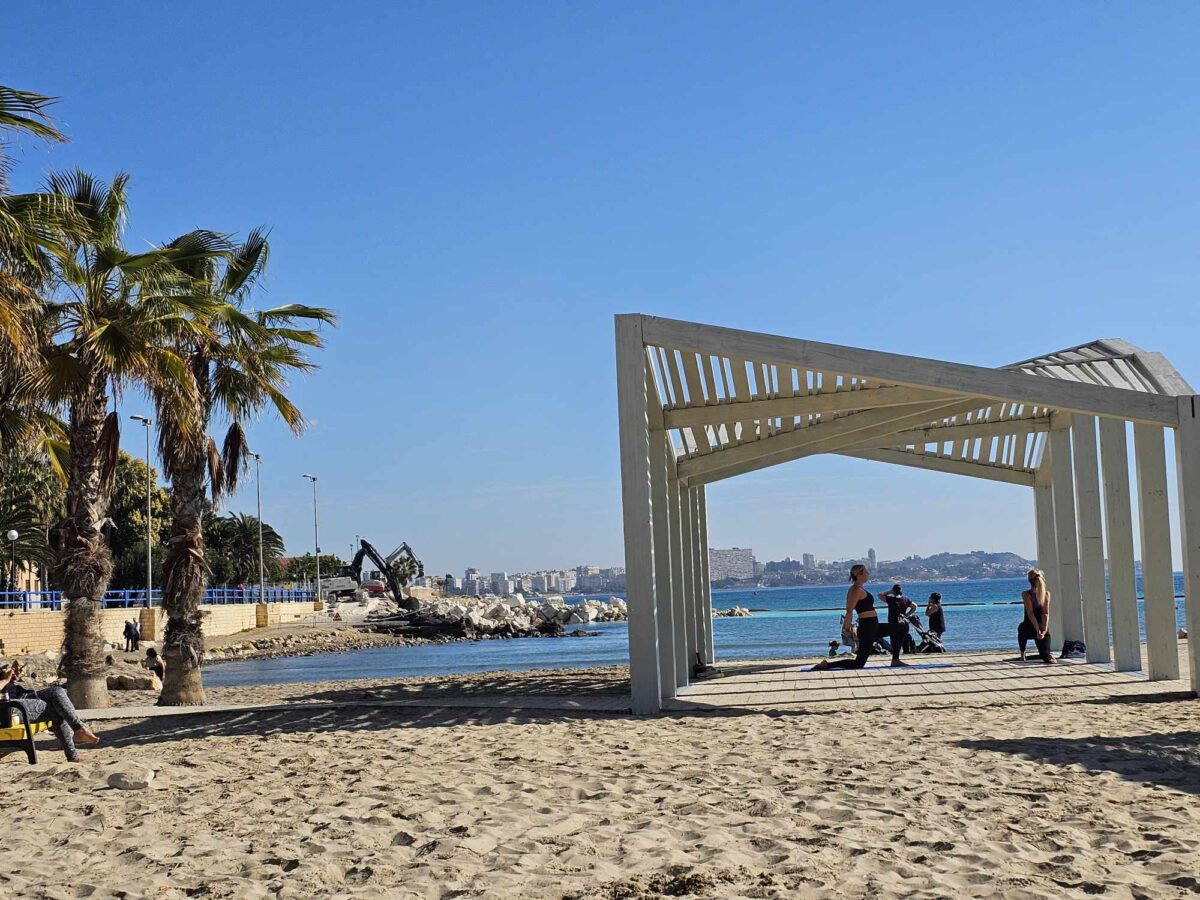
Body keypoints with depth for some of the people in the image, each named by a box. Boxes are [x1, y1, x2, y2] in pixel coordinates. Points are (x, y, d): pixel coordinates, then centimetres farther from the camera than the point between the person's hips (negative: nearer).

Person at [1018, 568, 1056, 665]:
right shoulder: (1047, 594, 2)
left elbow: (1030, 613, -13)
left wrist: (1038, 631, -16)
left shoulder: (1026, 594, -7)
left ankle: (1022, 655, 25)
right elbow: (1046, 613, -7)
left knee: (1021, 629, 34)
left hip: (1029, 630, -2)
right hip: (1043, 629, 2)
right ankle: (1047, 657, -22)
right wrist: (1044, 630, -14)